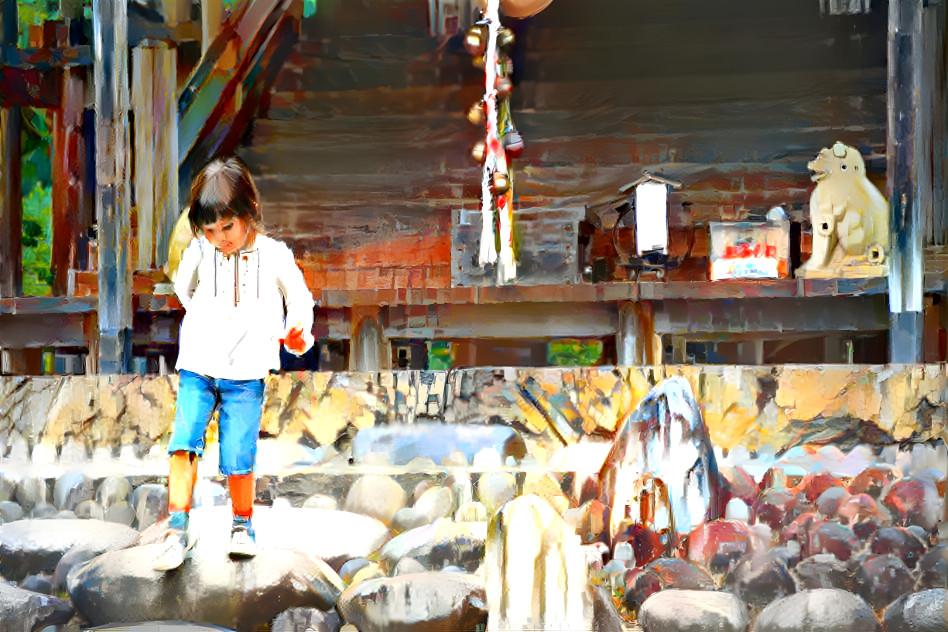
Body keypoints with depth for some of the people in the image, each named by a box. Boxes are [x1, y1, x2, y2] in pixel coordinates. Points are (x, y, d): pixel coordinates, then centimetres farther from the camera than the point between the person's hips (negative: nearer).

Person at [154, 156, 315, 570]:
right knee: (184, 441, -13)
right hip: (198, 366, 2)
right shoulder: (199, 250, 1)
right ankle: (177, 529, -8)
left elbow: (299, 298, 11)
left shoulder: (274, 256, -3)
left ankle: (243, 525, 18)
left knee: (238, 456, -5)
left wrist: (297, 334, -4)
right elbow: (183, 288, 22)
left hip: (246, 373, -2)